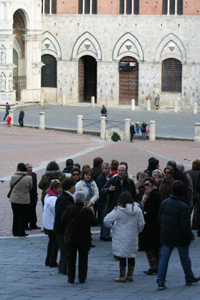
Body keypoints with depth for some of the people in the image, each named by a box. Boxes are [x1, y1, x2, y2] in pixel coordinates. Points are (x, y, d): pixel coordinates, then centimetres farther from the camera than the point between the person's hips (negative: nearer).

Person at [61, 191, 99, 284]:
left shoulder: (68, 209, -10)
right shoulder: (87, 211, -16)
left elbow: (63, 220, 0)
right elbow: (95, 222, -7)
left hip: (71, 238, 1)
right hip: (84, 239, -1)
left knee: (71, 258, 10)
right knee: (83, 259, 10)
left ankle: (71, 278, 11)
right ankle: (82, 278, 12)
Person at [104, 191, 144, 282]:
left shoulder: (119, 210, -13)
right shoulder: (137, 210, 0)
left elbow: (107, 220, -15)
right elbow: (141, 224, 6)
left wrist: (109, 226, 6)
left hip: (122, 238, -5)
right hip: (133, 237, 5)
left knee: (122, 256, 1)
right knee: (131, 256, 14)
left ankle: (122, 276, 3)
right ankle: (130, 275, 22)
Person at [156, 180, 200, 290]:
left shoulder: (164, 203, -3)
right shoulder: (183, 207, -21)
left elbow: (159, 219, 7)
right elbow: (185, 225, -22)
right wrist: (190, 236, -5)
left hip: (166, 236, 4)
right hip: (180, 238, -4)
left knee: (164, 258, 6)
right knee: (185, 258, 15)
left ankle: (160, 282, 0)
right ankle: (189, 278, 32)